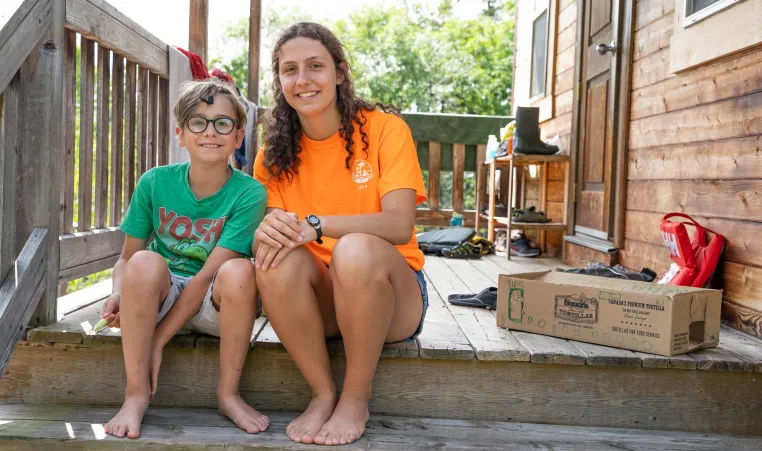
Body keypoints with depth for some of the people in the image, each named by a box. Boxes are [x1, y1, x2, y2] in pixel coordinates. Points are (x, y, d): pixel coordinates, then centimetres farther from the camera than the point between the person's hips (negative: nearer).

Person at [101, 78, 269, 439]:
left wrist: (159, 339, -22)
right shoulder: (155, 182, -7)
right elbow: (128, 256, 0)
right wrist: (118, 294, -22)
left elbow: (208, 275, -21)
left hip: (214, 303, -2)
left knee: (239, 270, -33)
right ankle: (137, 392, -16)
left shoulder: (248, 193, -16)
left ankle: (227, 393, -14)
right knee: (146, 263, -30)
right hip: (159, 295, 2)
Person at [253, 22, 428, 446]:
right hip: (320, 300, 3)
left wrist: (314, 225, -32)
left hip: (393, 298, -2)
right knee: (278, 259, -29)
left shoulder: (384, 128, -8)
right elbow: (273, 223, -2)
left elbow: (399, 225, -19)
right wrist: (267, 231, -27)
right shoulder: (275, 154, 3)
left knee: (356, 249, -35)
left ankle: (356, 399, -14)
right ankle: (323, 393, -11)